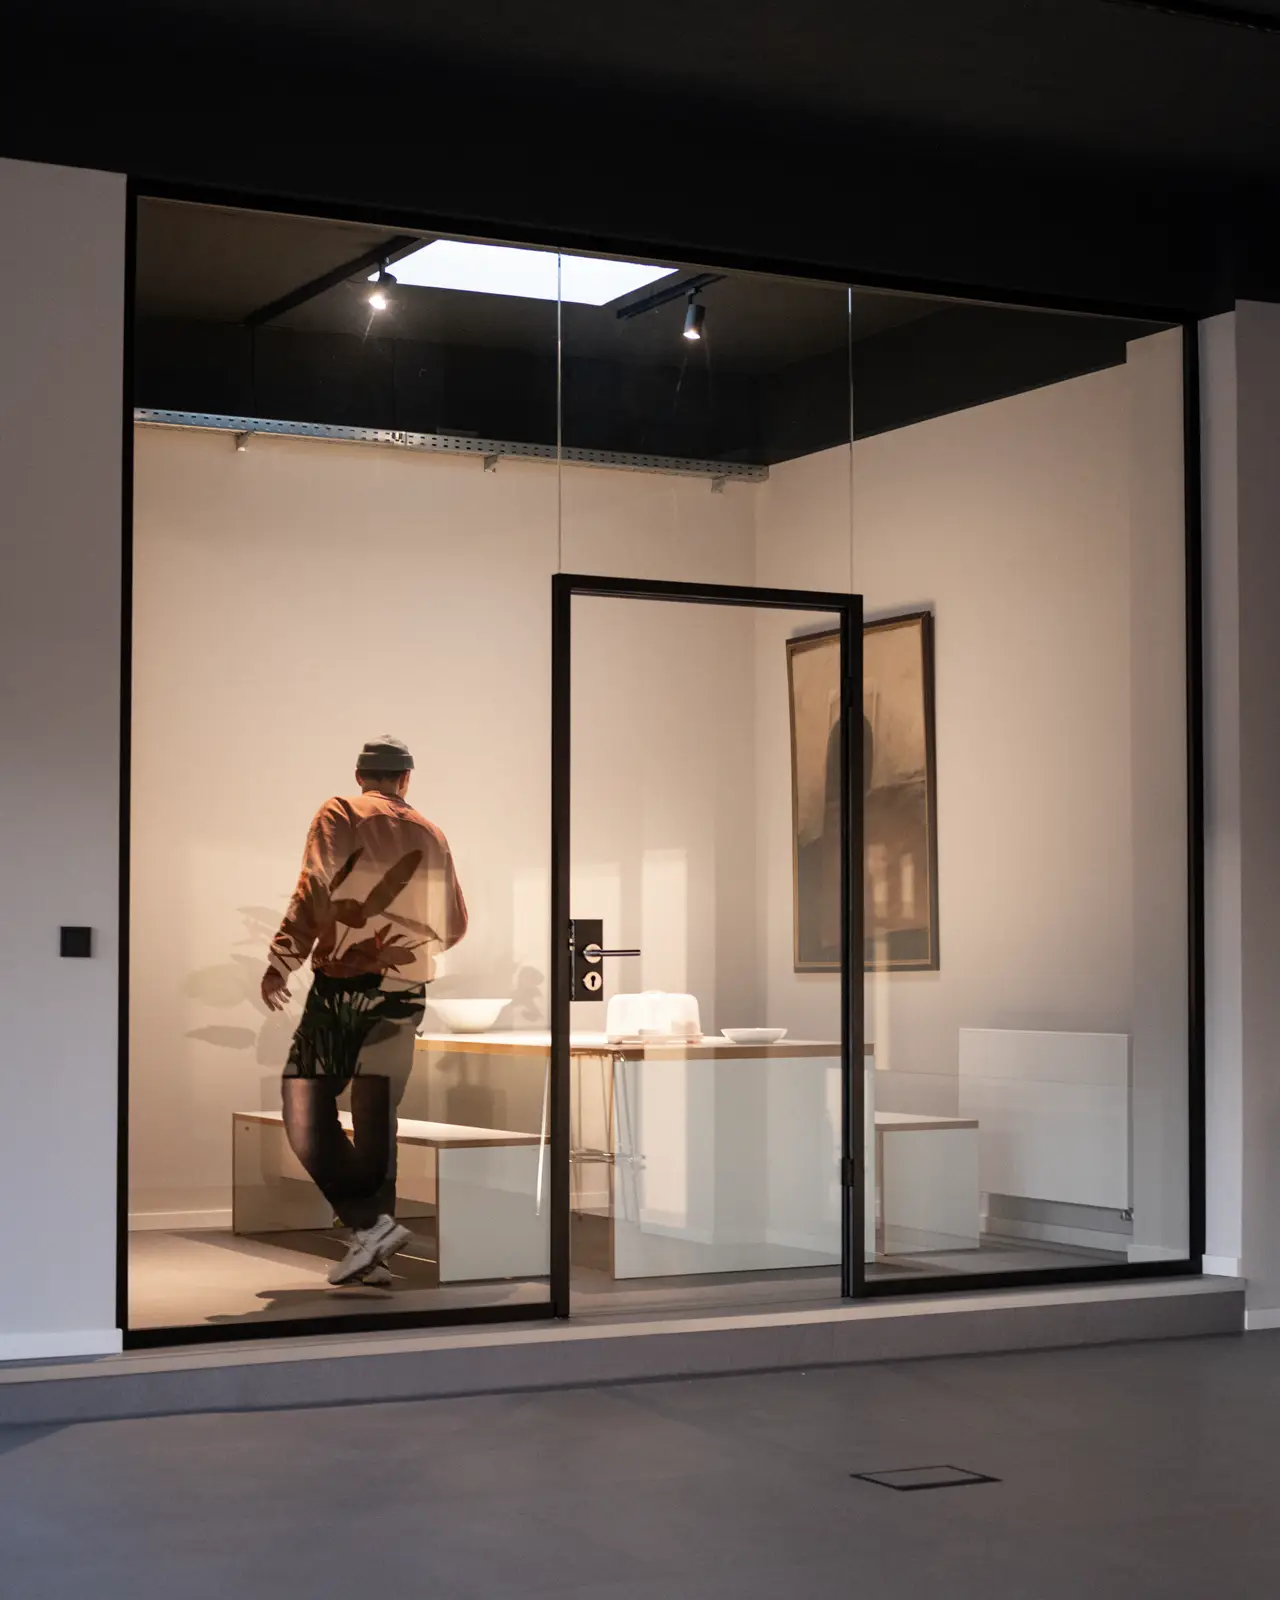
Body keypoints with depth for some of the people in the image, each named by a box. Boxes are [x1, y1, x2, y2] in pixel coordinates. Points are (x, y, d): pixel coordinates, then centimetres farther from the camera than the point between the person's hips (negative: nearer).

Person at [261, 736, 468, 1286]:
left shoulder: (338, 814, 1)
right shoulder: (431, 836, 13)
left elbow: (315, 889, -13)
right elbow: (453, 926, 19)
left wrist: (281, 961, -13)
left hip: (342, 984, -4)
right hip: (405, 992, 4)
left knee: (307, 1109, 0)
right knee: (376, 1119, 8)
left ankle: (369, 1222, -15)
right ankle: (372, 1256, 6)